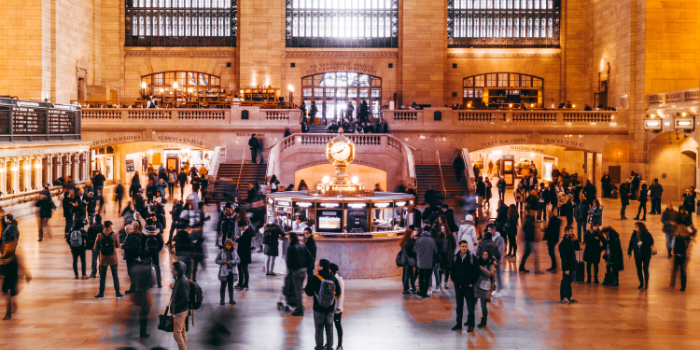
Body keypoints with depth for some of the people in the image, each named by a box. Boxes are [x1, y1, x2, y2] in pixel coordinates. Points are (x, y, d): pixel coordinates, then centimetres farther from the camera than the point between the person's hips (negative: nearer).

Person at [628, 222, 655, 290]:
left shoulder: (646, 234, -8)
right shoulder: (634, 234, 5)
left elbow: (651, 242, -9)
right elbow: (631, 243, 9)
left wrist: (643, 243, -20)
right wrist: (629, 252, 4)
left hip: (646, 254, -4)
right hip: (637, 255, 4)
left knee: (645, 269, -3)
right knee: (639, 269, 6)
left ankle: (646, 284, 6)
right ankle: (641, 284, 17)